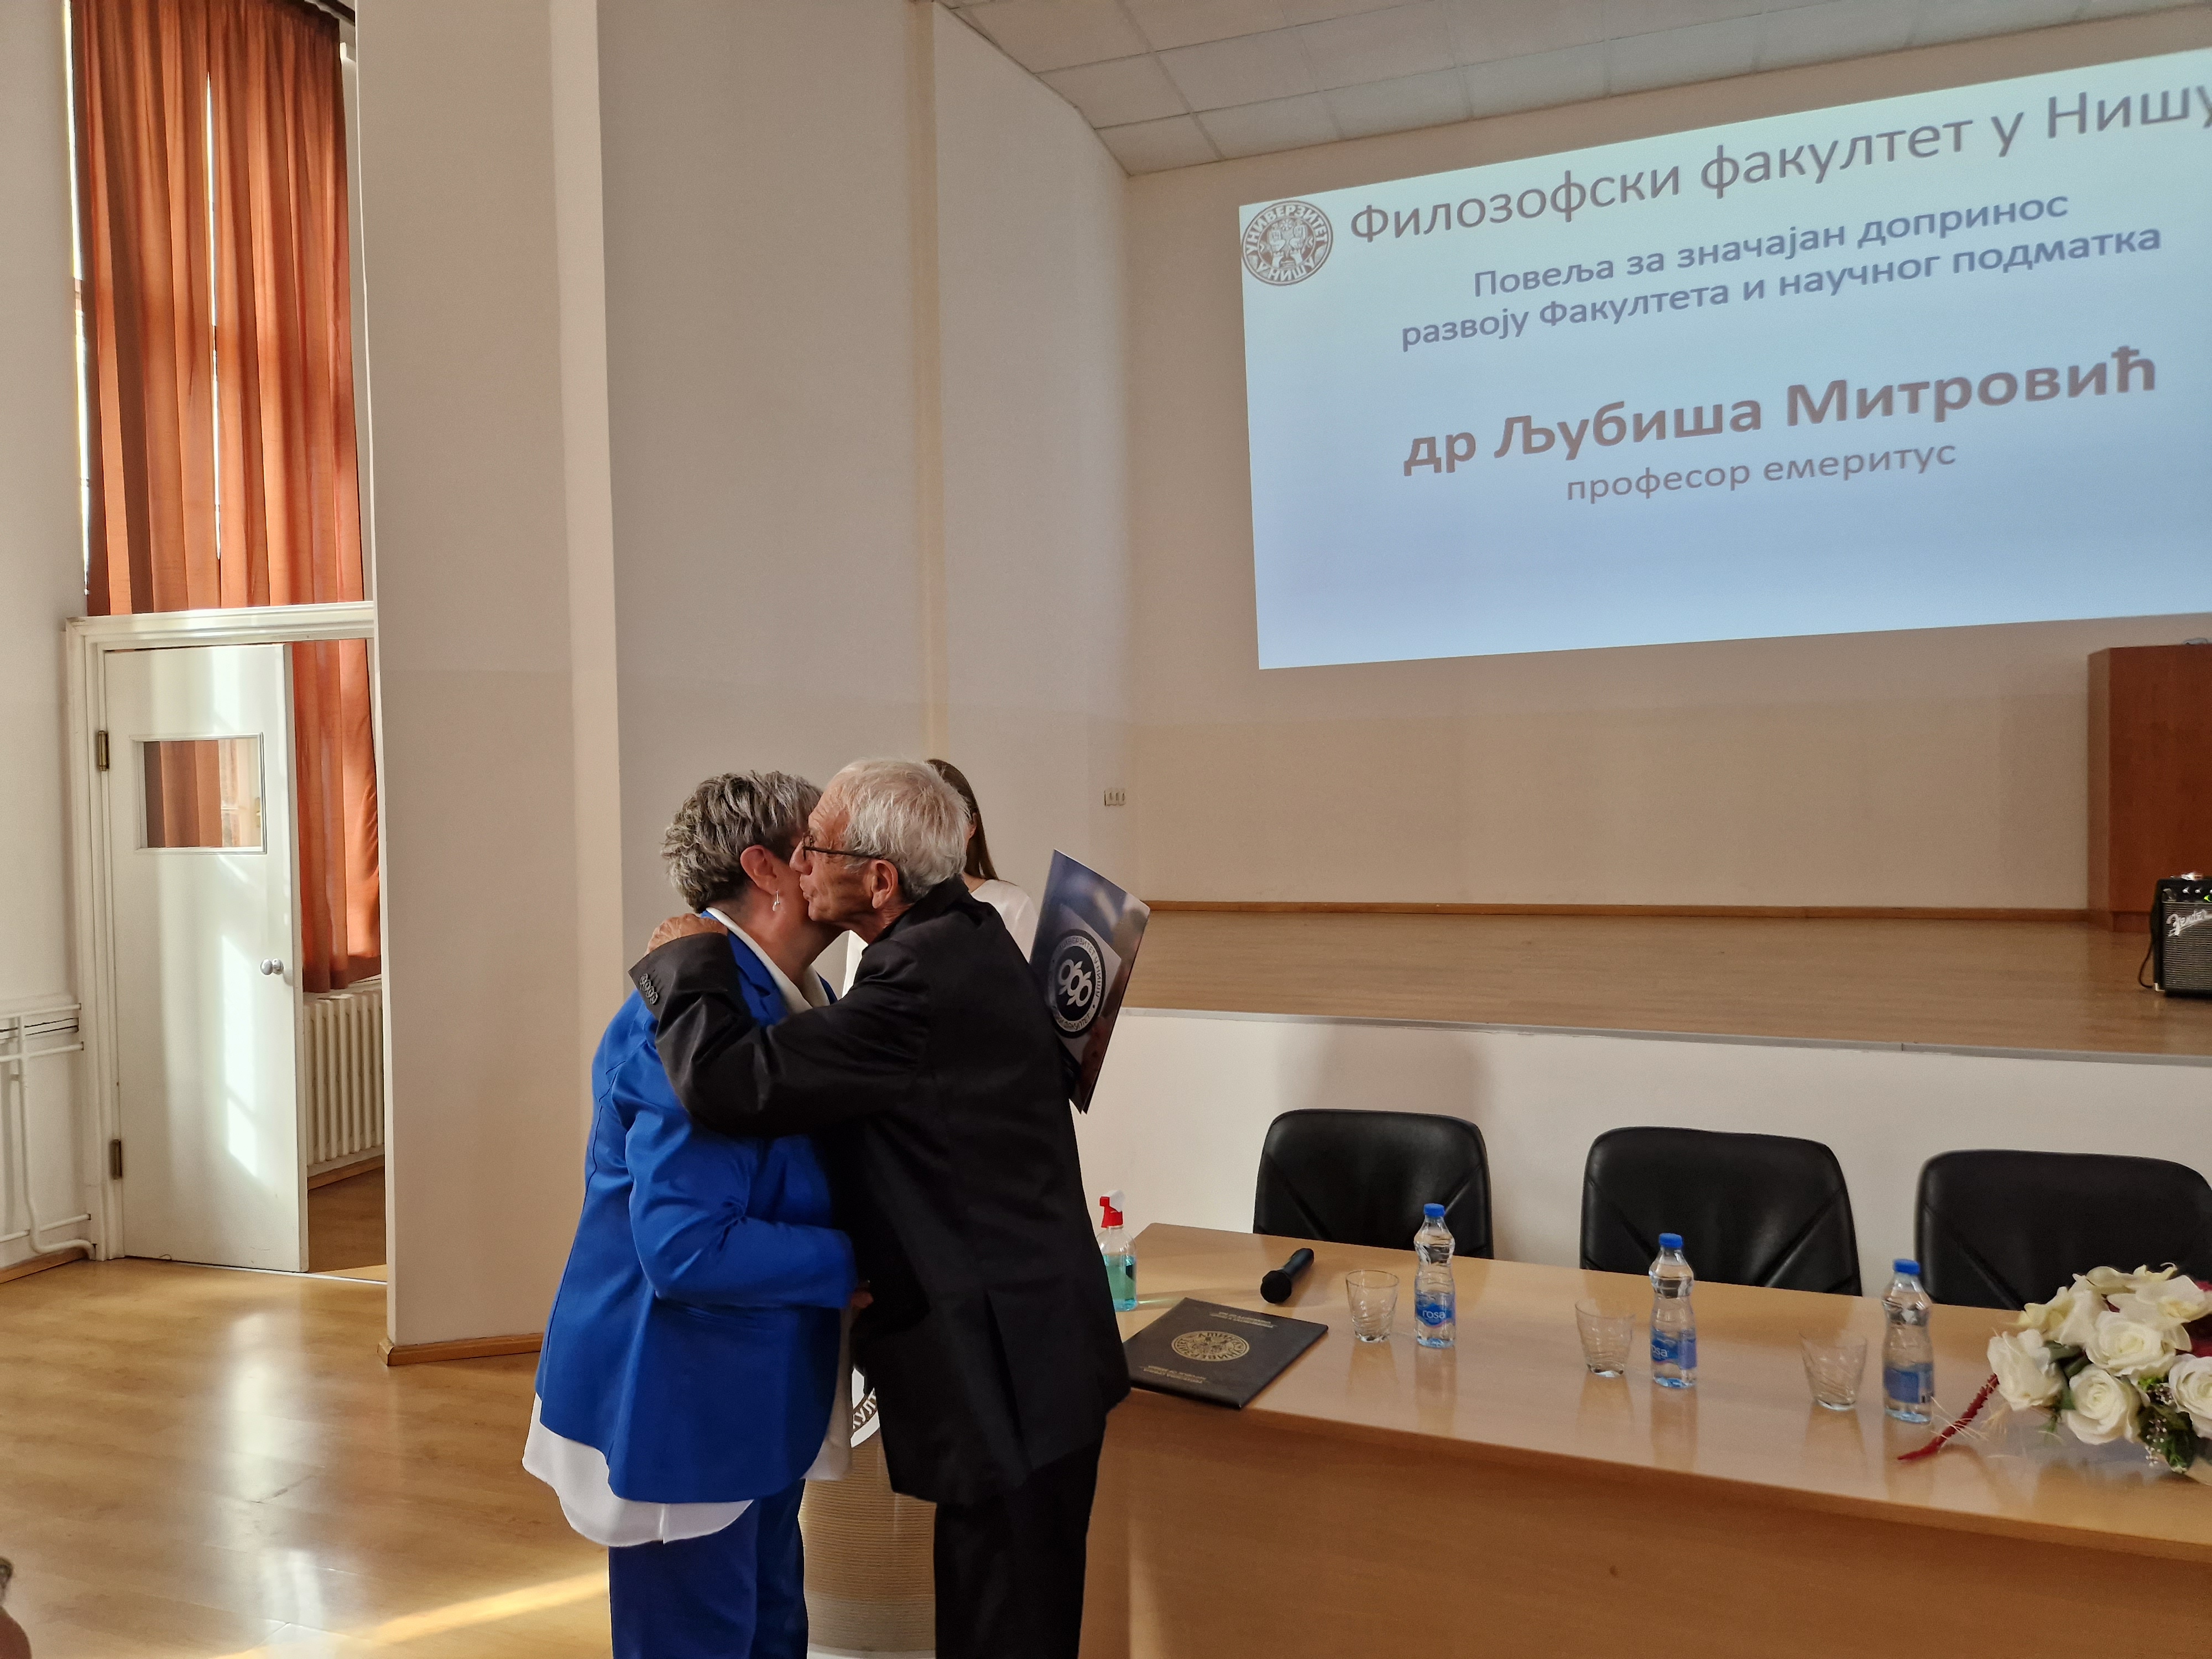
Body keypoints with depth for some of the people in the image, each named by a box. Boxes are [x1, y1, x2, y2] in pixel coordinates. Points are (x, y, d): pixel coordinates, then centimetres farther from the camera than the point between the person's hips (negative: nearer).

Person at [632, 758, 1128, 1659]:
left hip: (1007, 1372, -10)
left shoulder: (923, 979, -27)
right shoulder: (967, 935, 5)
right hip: (1029, 1350, 10)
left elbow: (726, 1080, -29)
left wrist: (687, 959, -12)